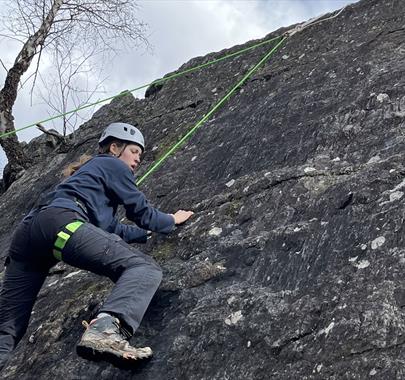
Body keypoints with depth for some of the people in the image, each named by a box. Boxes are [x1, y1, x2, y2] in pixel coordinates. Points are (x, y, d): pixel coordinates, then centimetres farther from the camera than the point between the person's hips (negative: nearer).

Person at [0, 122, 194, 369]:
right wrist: (172, 220, 36)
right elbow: (141, 211, 17)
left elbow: (112, 228, 45)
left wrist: (149, 233, 57)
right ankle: (106, 330, -46)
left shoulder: (88, 170, 43)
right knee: (144, 268, -17)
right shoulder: (112, 164, 18)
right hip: (62, 223, -9)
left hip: (27, 232, 9)